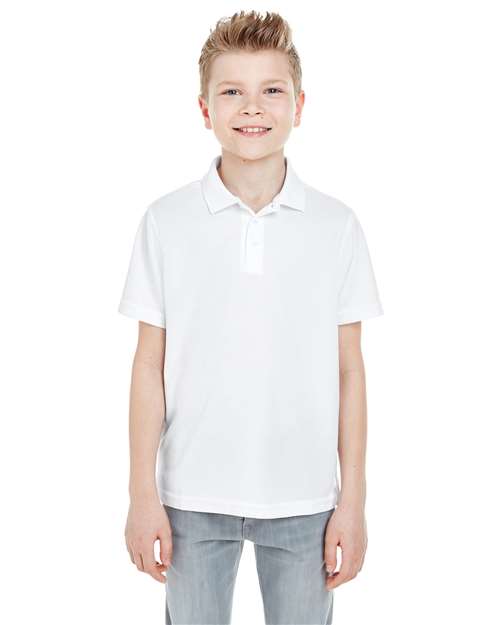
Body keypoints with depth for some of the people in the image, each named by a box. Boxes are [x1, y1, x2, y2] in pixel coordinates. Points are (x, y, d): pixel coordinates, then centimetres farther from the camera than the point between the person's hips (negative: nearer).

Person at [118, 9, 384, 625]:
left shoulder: (337, 226, -2)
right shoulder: (166, 221, -3)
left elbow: (349, 371, 1)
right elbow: (150, 365, 0)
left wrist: (353, 501, 0)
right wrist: (142, 493, -2)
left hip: (304, 500, 1)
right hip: (193, 496, 0)